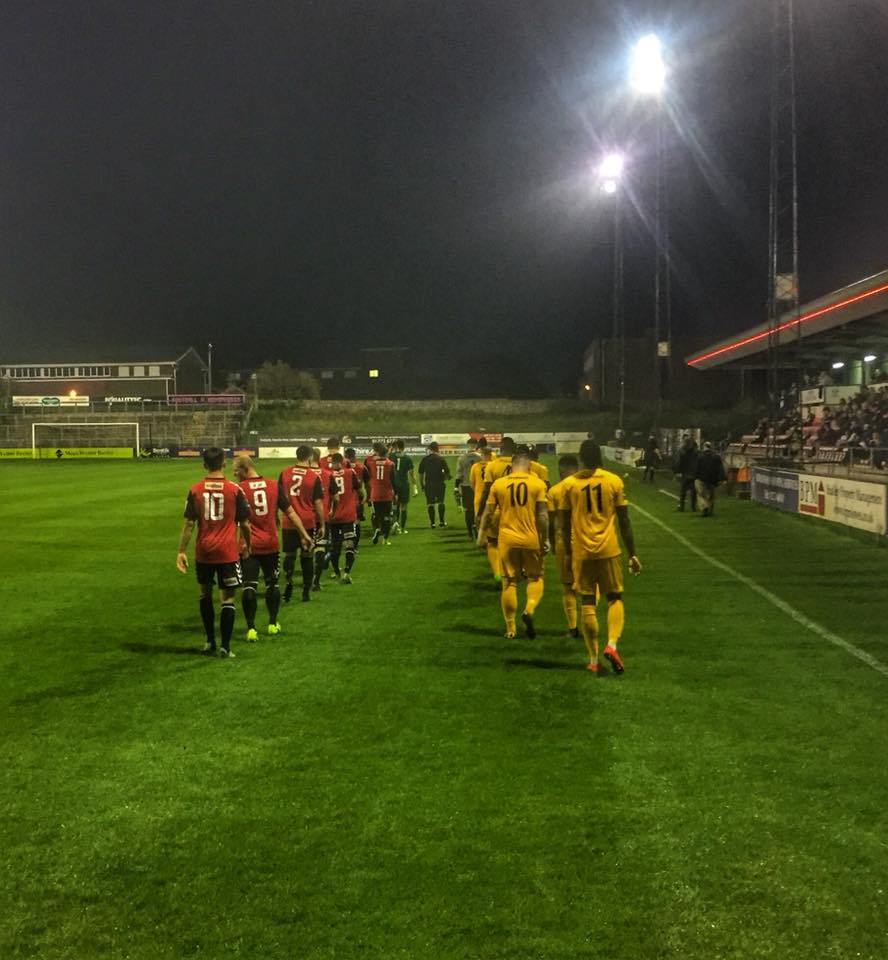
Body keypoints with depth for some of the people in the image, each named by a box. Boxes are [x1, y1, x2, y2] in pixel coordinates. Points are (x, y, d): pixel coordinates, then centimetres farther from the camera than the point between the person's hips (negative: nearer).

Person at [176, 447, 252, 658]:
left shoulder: (195, 490, -2)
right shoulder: (235, 490, -5)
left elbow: (189, 523, -2)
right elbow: (245, 524, 1)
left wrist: (181, 551, 4)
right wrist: (246, 544, 18)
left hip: (203, 552, 2)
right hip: (228, 551, -2)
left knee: (205, 594, 20)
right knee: (227, 598, 3)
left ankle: (210, 641, 24)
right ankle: (225, 646, 1)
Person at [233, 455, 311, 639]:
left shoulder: (239, 489, -9)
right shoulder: (273, 485, 2)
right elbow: (290, 513, 6)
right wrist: (304, 535, 13)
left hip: (249, 546, -4)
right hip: (271, 544, 4)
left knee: (249, 586, -1)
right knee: (272, 583, 18)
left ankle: (251, 629, -3)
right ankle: (273, 625, 27)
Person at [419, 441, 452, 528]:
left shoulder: (424, 459, 3)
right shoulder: (441, 458, -2)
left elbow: (421, 474, 4)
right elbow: (447, 472, -4)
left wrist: (422, 485, 12)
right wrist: (445, 478, 16)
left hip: (428, 484, 0)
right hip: (440, 483, 0)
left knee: (430, 503, 6)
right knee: (441, 502, 13)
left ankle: (432, 523, 5)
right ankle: (441, 521, 12)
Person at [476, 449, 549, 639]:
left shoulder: (498, 484, 1)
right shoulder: (537, 483, -3)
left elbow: (488, 513, 3)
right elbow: (543, 515, -7)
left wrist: (482, 534, 14)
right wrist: (545, 540, -1)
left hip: (507, 539, 1)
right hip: (531, 539, -1)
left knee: (509, 582, 9)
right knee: (535, 577, 16)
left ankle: (510, 628, 12)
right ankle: (529, 610, -9)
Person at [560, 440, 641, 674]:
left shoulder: (569, 484, 0)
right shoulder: (614, 481, -2)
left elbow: (565, 523, 3)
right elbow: (624, 521, 0)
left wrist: (568, 553, 15)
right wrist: (632, 554, 7)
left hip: (582, 551, 1)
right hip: (609, 549, -1)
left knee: (587, 603, 7)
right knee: (615, 598, 12)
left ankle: (593, 659, 9)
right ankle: (612, 644, -10)